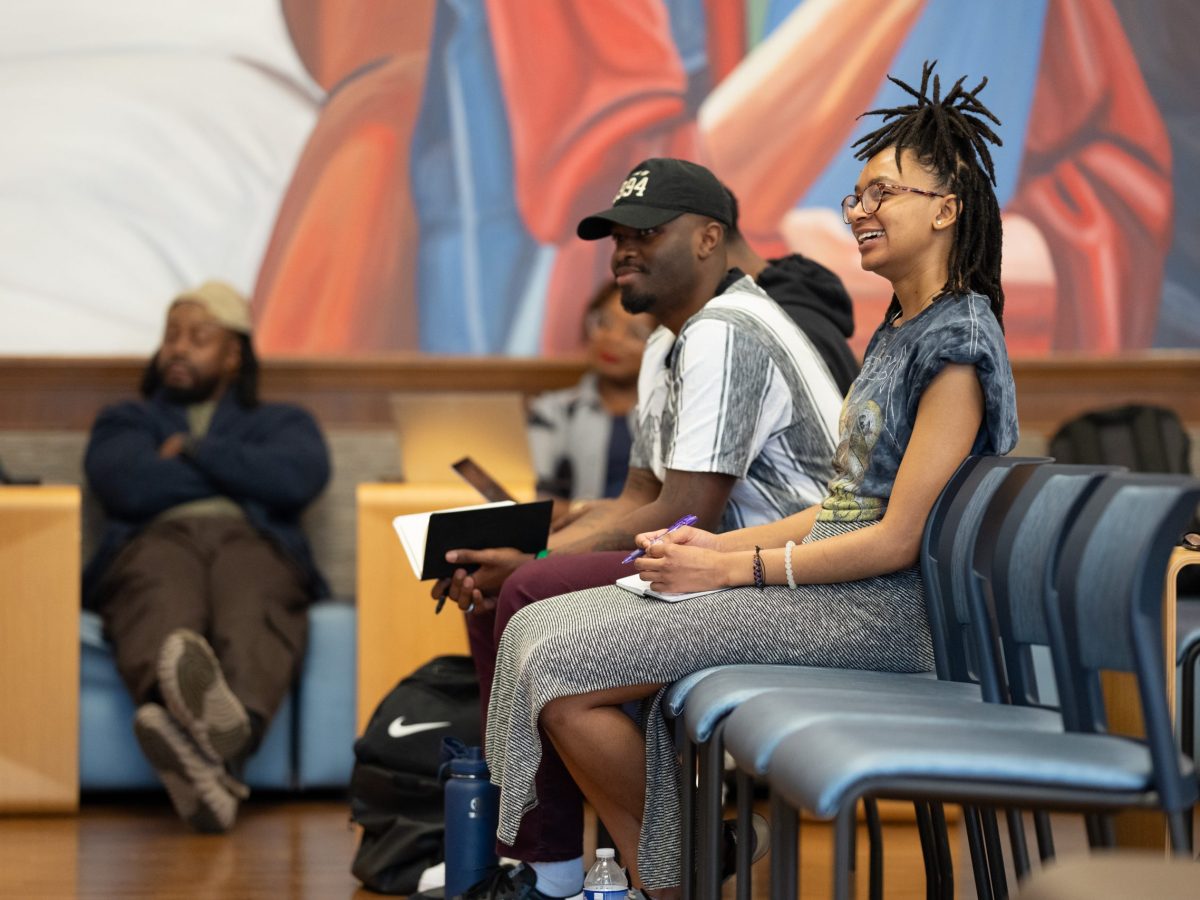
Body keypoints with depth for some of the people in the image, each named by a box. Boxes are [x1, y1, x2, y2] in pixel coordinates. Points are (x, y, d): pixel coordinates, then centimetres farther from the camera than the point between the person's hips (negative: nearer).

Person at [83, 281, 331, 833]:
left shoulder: (281, 423, 33)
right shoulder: (126, 420, 34)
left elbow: (301, 477, 5)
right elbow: (127, 486, 8)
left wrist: (194, 451, 10)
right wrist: (237, 474, 14)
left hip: (252, 542, 1)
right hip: (156, 541, 0)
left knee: (254, 608, -41)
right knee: (163, 606, -42)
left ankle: (231, 721, -76)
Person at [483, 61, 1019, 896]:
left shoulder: (958, 342, -13)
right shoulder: (898, 330, 18)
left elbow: (898, 539, -18)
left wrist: (734, 568, -13)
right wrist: (722, 543, 6)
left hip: (880, 612, -10)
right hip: (832, 584, 10)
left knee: (561, 665, -17)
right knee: (547, 630, -2)